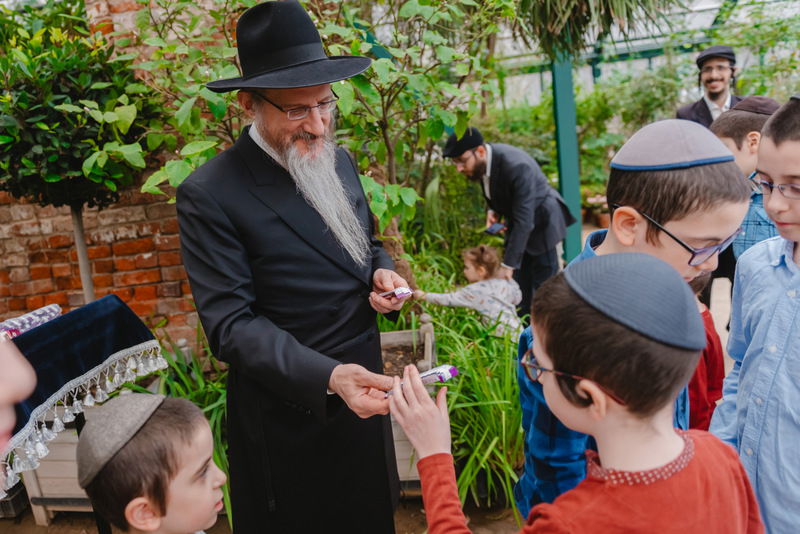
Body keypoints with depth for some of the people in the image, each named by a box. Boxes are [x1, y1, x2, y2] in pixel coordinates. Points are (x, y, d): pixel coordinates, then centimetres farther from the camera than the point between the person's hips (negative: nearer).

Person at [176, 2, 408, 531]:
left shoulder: (338, 160, 3)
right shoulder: (210, 195, -19)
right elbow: (232, 324, -21)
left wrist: (382, 272, -8)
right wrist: (328, 377, -33)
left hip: (365, 393, 6)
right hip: (292, 414, -6)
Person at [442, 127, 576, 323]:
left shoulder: (516, 167, -36)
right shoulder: (481, 162, -12)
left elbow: (524, 221, -35)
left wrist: (508, 264, -32)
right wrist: (493, 210, -9)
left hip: (540, 221, -7)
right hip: (516, 219, 7)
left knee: (544, 283, -1)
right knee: (519, 282, 10)